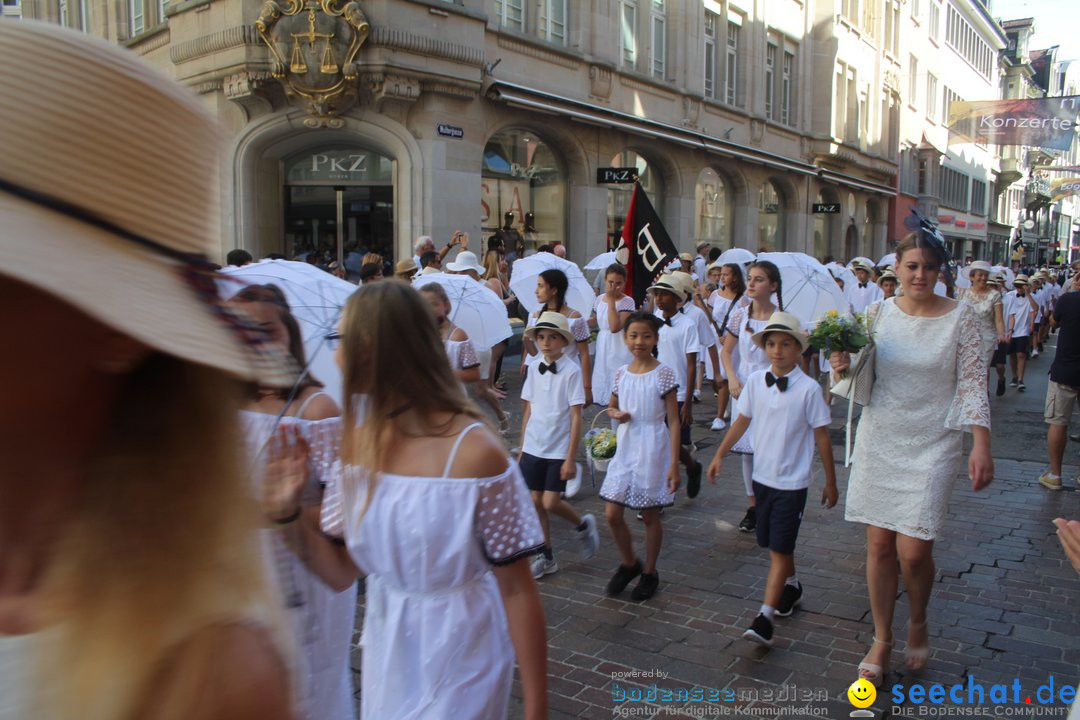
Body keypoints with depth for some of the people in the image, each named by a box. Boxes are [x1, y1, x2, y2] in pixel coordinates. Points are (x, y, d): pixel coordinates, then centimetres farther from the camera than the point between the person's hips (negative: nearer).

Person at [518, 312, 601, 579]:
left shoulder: (571, 371, -11)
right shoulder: (535, 371, 4)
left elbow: (576, 417, -11)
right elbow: (528, 412, 10)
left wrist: (571, 458, -14)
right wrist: (522, 450, 9)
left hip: (558, 450, -5)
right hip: (533, 448, 5)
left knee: (551, 503, -8)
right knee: (536, 502, 7)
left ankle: (583, 525, 23)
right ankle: (545, 558, 22)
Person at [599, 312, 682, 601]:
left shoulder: (664, 373, -10)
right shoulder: (621, 373, 3)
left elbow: (673, 421, -9)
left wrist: (674, 464, -13)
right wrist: (616, 414, -6)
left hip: (652, 451, -4)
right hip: (625, 449, 4)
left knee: (650, 515, 9)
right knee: (612, 514, 4)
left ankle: (649, 572, 29)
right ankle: (629, 563, 29)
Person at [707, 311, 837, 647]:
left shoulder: (808, 389, -14)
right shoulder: (755, 381, -2)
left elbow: (821, 437, -7)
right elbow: (742, 420, 10)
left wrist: (831, 482, -1)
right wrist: (720, 455, 9)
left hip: (792, 481, -5)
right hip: (762, 476, 5)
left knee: (779, 549, -5)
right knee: (775, 545, 18)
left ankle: (765, 618, -3)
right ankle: (792, 585, 44)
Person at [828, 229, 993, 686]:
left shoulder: (961, 317, -4)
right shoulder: (879, 312, 3)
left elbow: (972, 385, -6)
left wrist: (981, 446, -14)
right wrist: (846, 367, -13)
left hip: (931, 446, -2)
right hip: (879, 441, 3)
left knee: (913, 550, -5)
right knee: (879, 545, 7)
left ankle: (918, 623, 28)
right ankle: (882, 640, 25)